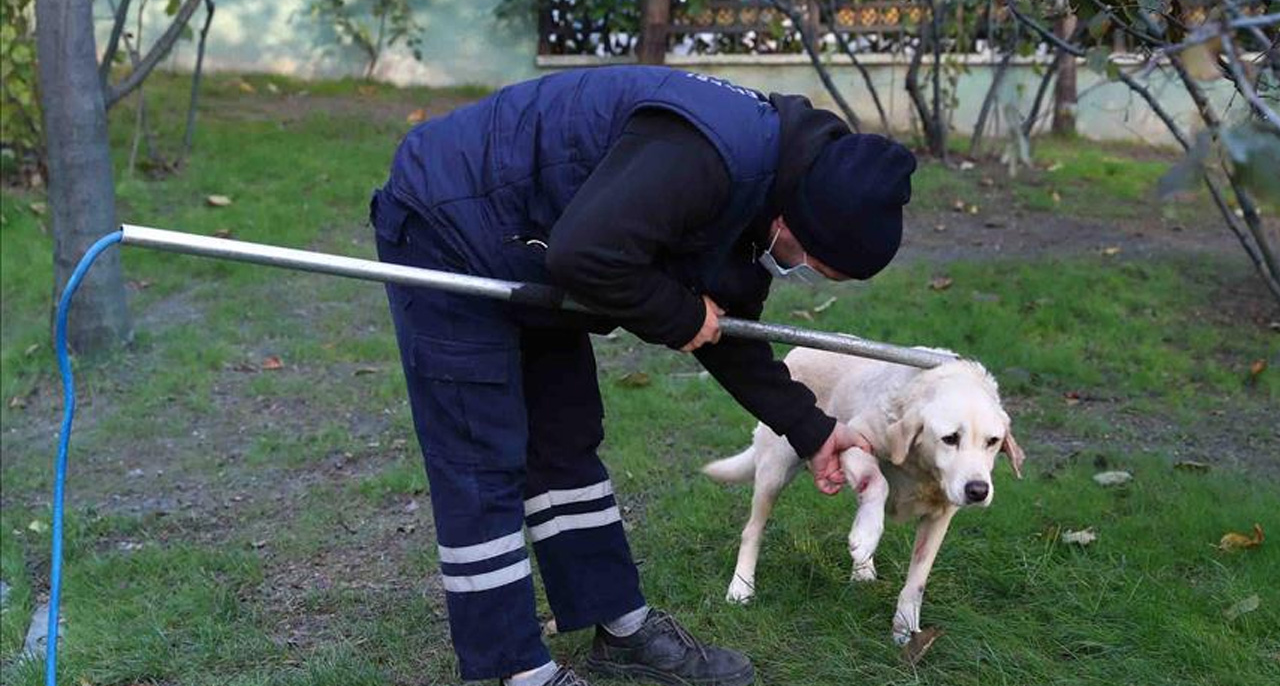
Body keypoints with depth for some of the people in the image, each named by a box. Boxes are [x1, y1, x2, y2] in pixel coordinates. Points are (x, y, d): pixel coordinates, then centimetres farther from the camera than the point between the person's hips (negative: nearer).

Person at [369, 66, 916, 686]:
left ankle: (624, 633, 25)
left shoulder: (757, 193, 2)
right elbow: (585, 256, -38)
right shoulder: (704, 155, -32)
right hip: (446, 231, -10)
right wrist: (682, 317, -21)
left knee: (566, 443, 13)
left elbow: (727, 332, 12)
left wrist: (810, 431, 13)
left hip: (527, 258, 10)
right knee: (483, 464, -6)